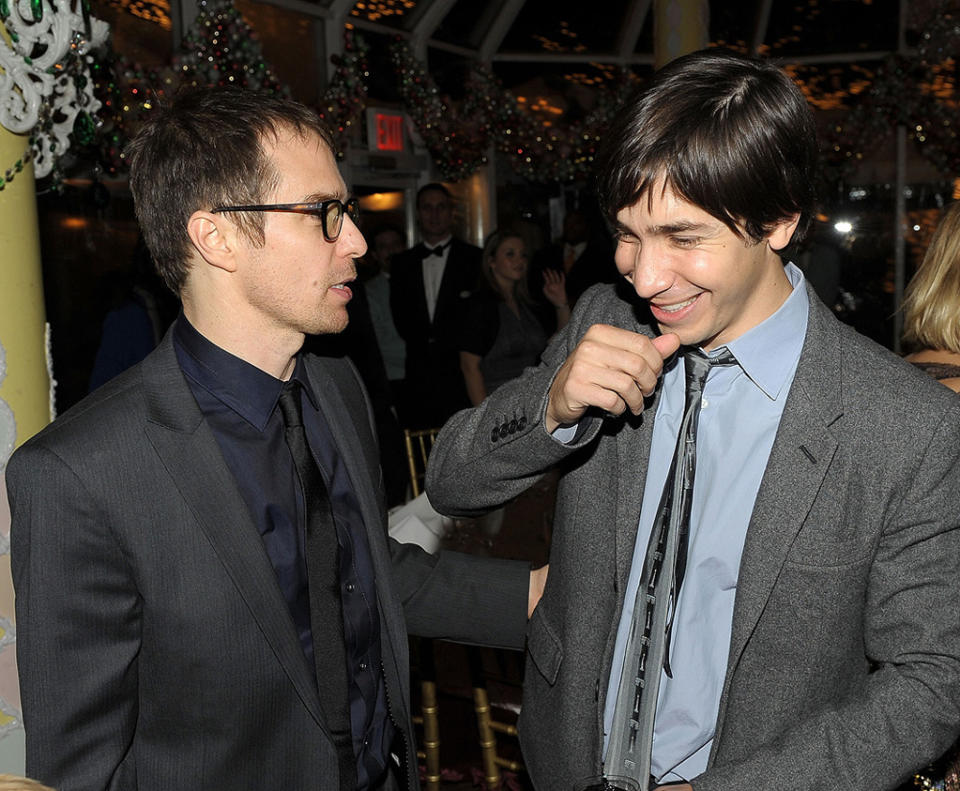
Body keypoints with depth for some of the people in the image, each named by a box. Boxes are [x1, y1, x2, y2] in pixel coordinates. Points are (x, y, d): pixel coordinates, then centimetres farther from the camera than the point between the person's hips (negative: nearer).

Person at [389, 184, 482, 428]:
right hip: (420, 373, 3)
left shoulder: (474, 258, 4)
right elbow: (400, 316, 12)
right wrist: (421, 342, -1)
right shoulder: (403, 262, 14)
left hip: (461, 371, -2)